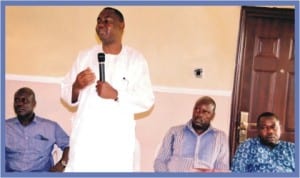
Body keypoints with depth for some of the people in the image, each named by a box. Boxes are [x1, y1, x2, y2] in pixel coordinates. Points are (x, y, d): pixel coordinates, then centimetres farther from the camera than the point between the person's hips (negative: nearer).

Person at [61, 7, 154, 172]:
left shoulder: (136, 59, 1)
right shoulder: (85, 56, 9)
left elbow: (146, 100, -5)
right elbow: (65, 91, 9)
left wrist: (116, 95, -18)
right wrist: (76, 87, -13)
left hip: (118, 140, -2)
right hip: (84, 137, 2)